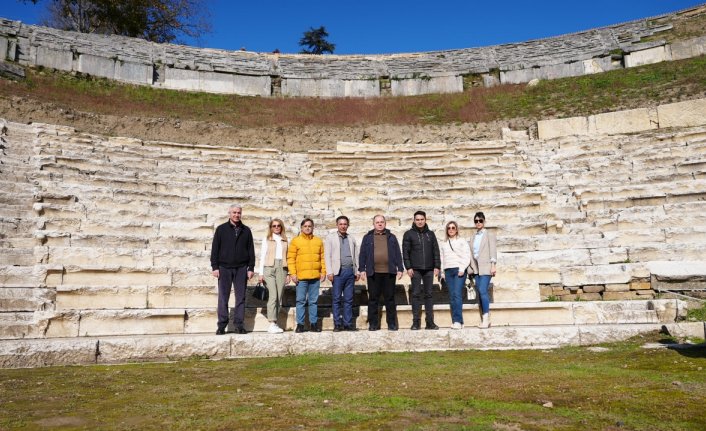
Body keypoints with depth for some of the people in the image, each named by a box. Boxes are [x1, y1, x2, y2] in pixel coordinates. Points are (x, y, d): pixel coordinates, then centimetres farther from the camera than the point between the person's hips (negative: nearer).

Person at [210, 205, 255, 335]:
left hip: (241, 268, 1)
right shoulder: (221, 229, 6)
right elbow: (215, 249, 3)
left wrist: (251, 268, 3)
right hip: (224, 268, -1)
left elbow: (251, 250, 9)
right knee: (223, 297, 0)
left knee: (241, 297, 2)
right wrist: (215, 267, -4)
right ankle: (222, 325, 5)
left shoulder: (246, 230, 10)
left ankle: (239, 324, 8)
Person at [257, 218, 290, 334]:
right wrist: (261, 273, 0)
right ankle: (272, 324, -17)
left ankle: (275, 323, 4)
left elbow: (286, 257, 16)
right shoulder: (267, 239, 10)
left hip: (281, 268, 3)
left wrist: (288, 273, 9)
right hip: (269, 268, -3)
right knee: (273, 296, -14)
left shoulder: (284, 241, 17)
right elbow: (262, 256, 7)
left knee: (279, 297, -1)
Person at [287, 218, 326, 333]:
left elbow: (322, 258, 12)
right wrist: (292, 273, -9)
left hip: (315, 276, 2)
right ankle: (300, 324, 7)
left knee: (313, 301, 8)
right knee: (300, 301, 0)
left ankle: (313, 323, 14)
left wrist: (323, 272, 4)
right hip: (301, 277, -2)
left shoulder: (319, 241, 12)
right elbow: (290, 258, -1)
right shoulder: (295, 241, 3)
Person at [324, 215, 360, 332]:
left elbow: (357, 255, 16)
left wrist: (358, 271, 7)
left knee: (348, 299, 4)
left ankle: (348, 323, 8)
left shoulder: (352, 239, 17)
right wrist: (329, 272, -8)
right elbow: (327, 255, 0)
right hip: (338, 271, -3)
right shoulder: (330, 237, 7)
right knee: (336, 299, -1)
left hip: (350, 271, 3)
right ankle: (337, 324, 4)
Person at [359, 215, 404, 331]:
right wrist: (362, 269, -1)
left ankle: (392, 323, 11)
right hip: (373, 273, 0)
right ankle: (373, 323, 10)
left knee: (390, 298, 4)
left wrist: (400, 269, 4)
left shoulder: (391, 237, 13)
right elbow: (362, 255, 7)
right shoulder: (368, 238, 10)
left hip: (389, 273, 1)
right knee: (373, 298, 2)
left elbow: (397, 254, 11)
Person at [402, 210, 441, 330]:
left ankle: (430, 322, 7)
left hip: (429, 269, 2)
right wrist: (408, 267, -9)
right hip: (415, 269, -2)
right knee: (416, 294, -1)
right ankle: (416, 322, 1)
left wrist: (437, 266, 1)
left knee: (429, 295, 4)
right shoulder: (409, 234, 4)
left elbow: (436, 251, 10)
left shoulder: (430, 234, 12)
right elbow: (405, 252, -1)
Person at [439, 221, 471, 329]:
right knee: (451, 297, 0)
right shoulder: (443, 244, 20)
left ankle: (458, 321, -21)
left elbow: (467, 256, 0)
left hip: (459, 270, -4)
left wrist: (462, 269, -11)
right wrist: (442, 272, 8)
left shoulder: (462, 241, 8)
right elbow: (441, 258, 18)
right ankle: (455, 321, 0)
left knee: (457, 294, -17)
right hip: (448, 271, 4)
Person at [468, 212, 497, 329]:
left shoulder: (489, 234, 3)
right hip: (476, 267, 6)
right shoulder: (473, 237, 17)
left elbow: (493, 250, -4)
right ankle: (485, 319, 7)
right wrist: (472, 267, 9)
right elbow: (472, 252, 16)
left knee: (482, 291, -17)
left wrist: (493, 265, -12)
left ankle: (486, 319, -15)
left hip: (485, 267, -5)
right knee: (480, 293, 3)